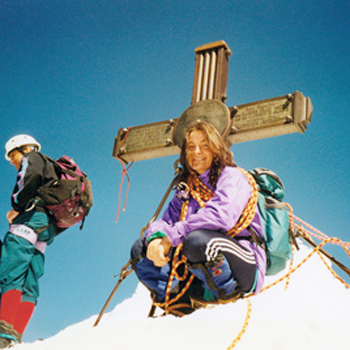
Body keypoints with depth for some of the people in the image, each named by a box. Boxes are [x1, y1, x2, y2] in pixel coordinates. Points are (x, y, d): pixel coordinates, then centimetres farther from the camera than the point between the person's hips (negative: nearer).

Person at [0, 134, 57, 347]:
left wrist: (17, 207, -10)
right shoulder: (49, 168, 37)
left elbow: (31, 178, -12)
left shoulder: (32, 158, 13)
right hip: (47, 226, 9)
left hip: (31, 218, -9)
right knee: (29, 284, -4)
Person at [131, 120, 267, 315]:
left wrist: (172, 237, -24)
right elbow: (166, 221, 7)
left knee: (197, 240, -36)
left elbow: (221, 216, -23)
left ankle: (227, 291, -12)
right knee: (141, 248, 0)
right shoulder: (187, 189, 18)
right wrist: (156, 238, -19)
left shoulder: (231, 176, -3)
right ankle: (180, 300, -15)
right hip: (203, 272, 7)